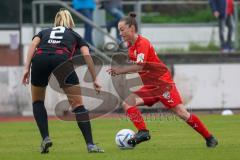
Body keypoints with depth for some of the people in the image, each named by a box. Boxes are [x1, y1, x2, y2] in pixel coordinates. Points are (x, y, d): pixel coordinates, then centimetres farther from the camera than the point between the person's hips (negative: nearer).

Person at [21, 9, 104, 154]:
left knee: (37, 101, 25)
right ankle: (90, 144, -4)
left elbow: (33, 44, 14)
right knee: (78, 104, 6)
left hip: (40, 59, 2)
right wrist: (95, 79, 16)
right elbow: (87, 55, 16)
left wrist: (27, 68, 6)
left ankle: (45, 138, 10)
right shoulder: (75, 35, 34)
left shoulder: (44, 32, 37)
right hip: (62, 59, -2)